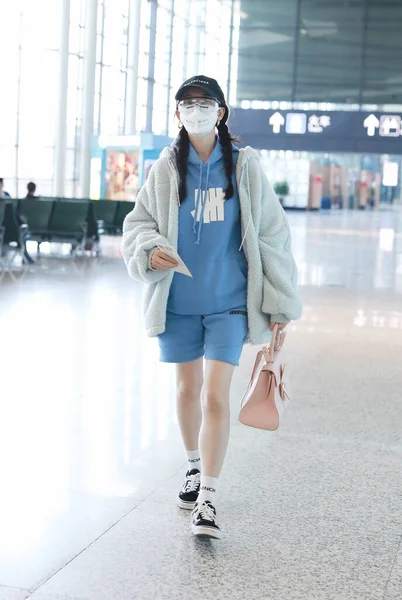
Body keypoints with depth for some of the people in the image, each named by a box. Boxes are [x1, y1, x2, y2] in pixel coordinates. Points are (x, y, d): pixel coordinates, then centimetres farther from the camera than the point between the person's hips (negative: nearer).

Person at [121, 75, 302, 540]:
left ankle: (208, 500, -3)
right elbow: (137, 222, 8)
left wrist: (280, 301, -1)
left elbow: (270, 234, 0)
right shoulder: (165, 169, 2)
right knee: (188, 388, 15)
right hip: (178, 300, 2)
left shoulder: (244, 167, -2)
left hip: (229, 301, -2)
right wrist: (149, 251, -16)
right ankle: (194, 469, 37)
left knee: (215, 396, -9)